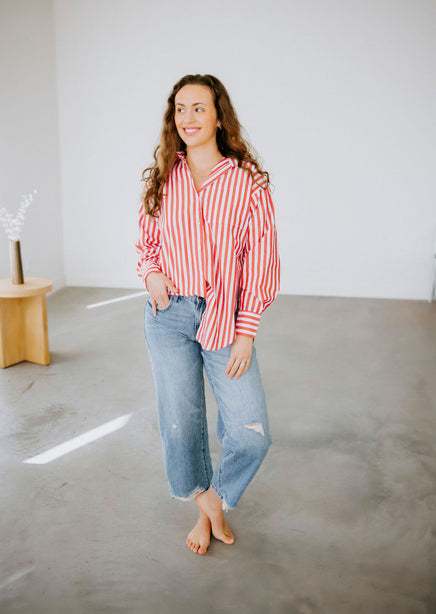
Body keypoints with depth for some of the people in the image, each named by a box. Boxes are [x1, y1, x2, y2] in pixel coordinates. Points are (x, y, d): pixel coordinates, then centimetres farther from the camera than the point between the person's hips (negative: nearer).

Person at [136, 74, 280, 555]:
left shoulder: (248, 180, -3)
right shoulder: (162, 177, 5)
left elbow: (261, 259, -4)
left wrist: (247, 333, -9)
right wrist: (151, 274, -6)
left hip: (225, 317, -2)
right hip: (169, 316, 2)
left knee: (251, 434, -6)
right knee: (180, 423, 10)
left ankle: (215, 497, 26)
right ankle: (203, 508, 38)